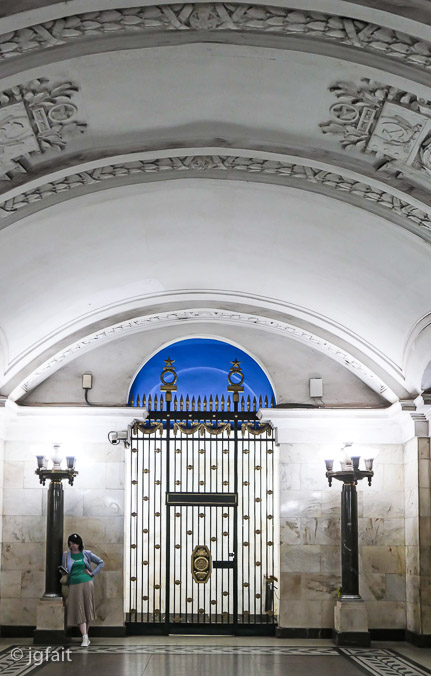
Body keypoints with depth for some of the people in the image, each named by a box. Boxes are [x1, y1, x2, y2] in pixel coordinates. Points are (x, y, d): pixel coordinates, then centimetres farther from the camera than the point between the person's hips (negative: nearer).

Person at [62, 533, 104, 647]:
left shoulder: (86, 554, 7)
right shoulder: (66, 555, 10)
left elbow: (101, 563, 13)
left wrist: (92, 573, 4)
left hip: (86, 583, 0)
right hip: (74, 585, 0)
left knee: (87, 610, 2)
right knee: (79, 611, -8)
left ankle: (86, 635, 15)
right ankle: (85, 638, -14)